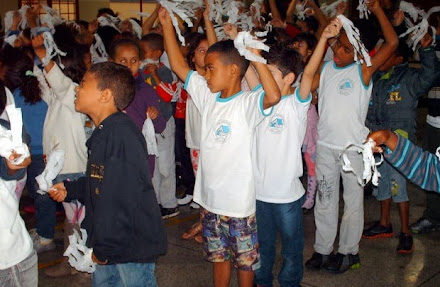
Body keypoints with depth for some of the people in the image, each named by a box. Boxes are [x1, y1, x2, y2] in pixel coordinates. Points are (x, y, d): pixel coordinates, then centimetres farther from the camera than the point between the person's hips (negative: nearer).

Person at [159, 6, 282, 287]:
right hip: (211, 197, 7)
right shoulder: (208, 96, 3)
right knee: (218, 254, 23)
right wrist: (167, 24, 4)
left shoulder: (247, 103, -17)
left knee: (245, 259, 13)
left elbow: (274, 96, -39)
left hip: (240, 200, -6)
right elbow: (179, 66, 6)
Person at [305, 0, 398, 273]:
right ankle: (323, 250, 25)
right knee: (325, 200, 12)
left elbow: (393, 43, -17)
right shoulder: (324, 69, 4)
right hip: (325, 146, 4)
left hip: (354, 146, -4)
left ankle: (349, 252, 23)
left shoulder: (363, 69, -8)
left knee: (353, 200, 8)